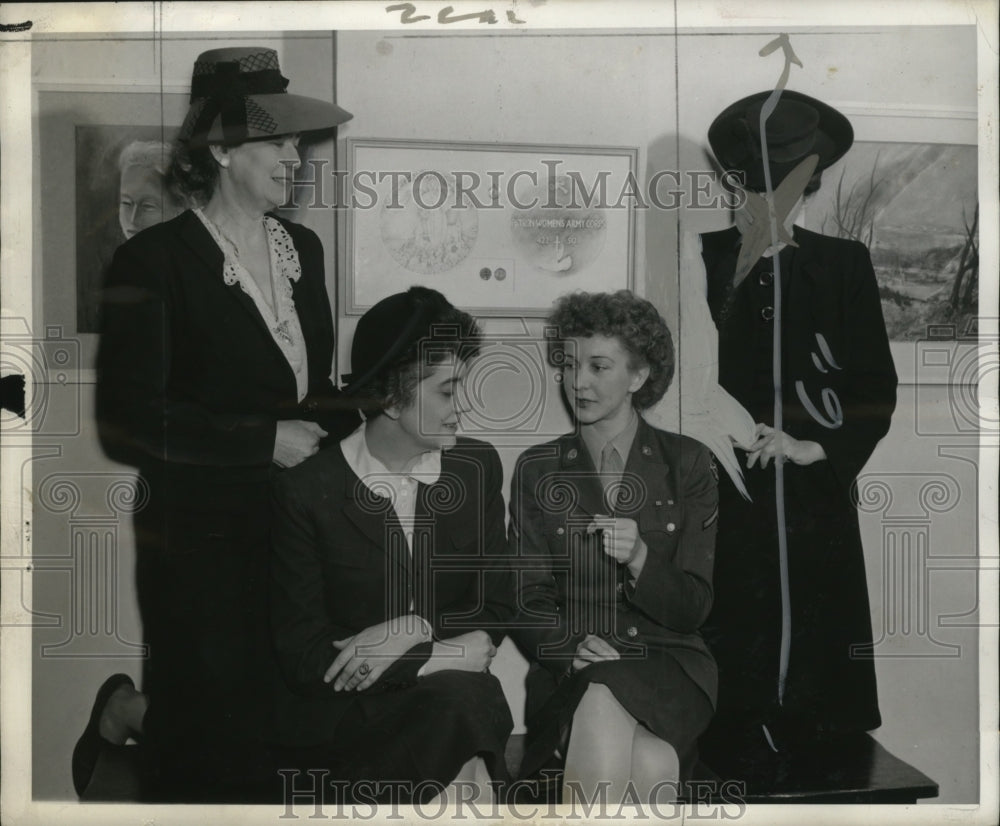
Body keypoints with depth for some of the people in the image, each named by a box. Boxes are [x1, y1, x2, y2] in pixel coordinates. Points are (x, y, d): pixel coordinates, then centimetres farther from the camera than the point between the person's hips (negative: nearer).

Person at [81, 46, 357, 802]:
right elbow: (132, 420, -15)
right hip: (201, 540, -6)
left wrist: (341, 427, -3)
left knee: (292, 726, 14)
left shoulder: (303, 248, 8)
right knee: (215, 749, 3)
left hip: (299, 527, 6)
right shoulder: (154, 261, -10)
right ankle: (126, 713, 34)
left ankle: (139, 712, 39)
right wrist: (264, 440, -17)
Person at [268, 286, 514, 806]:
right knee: (464, 699, -32)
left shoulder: (477, 466, 6)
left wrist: (412, 630, -9)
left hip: (450, 703, 4)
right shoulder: (304, 493, -7)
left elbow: (495, 609, 10)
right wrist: (445, 653, -11)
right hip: (334, 713, -4)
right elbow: (302, 655, -8)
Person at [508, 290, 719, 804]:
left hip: (668, 670, 0)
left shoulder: (687, 464, 8)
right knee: (650, 765, -34)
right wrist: (573, 649, -16)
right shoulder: (537, 469, 10)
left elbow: (692, 607, 3)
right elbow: (527, 603, 5)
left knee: (602, 702, -36)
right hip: (569, 677, 0)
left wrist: (639, 558, -17)